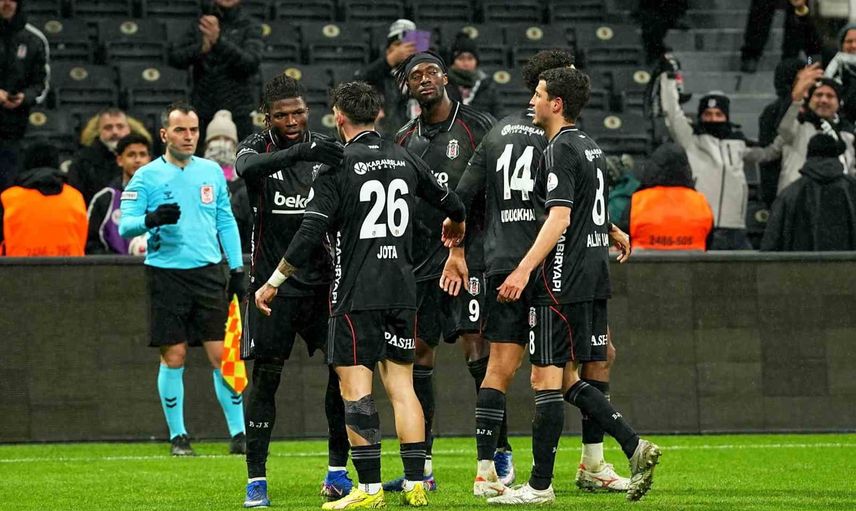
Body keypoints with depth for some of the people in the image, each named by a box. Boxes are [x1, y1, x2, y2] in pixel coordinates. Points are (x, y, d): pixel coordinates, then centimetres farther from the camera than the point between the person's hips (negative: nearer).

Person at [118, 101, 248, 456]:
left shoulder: (211, 172, 11)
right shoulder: (146, 177, 0)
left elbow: (226, 222, 17)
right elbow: (125, 225, -6)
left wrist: (237, 270, 12)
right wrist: (151, 219, -27)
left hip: (209, 272, 2)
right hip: (167, 275, -2)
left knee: (223, 354, -2)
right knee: (173, 357, 0)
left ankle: (238, 434, 2)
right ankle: (178, 436, 10)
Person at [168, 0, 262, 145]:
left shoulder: (250, 27, 3)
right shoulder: (198, 25, 10)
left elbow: (252, 63, -11)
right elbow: (174, 58, 4)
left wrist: (219, 41, -24)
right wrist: (202, 48, -16)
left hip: (237, 113, -2)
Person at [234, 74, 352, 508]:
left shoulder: (326, 151, 5)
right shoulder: (256, 147, -3)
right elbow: (247, 167, -29)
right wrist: (300, 151, -43)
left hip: (321, 279, 3)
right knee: (265, 378, -4)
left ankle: (337, 470, 10)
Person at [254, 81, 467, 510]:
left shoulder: (337, 167, -8)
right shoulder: (406, 160, 8)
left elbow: (310, 234, -14)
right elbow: (451, 203, 22)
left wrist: (273, 282, -4)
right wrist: (455, 226, 46)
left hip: (357, 294, -6)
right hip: (402, 292, 6)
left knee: (355, 388, -4)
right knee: (401, 384, 10)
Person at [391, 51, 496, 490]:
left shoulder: (477, 126, -1)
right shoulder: (404, 140, 13)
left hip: (469, 250, -5)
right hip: (420, 257, 5)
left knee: (477, 347, -12)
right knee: (417, 353, 3)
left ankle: (500, 453, -3)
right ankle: (422, 467, 8)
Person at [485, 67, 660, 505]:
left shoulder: (560, 150, -12)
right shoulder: (589, 147, 17)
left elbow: (559, 218, -21)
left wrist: (524, 269, -24)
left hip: (563, 283, -9)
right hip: (593, 278, 9)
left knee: (546, 378, -5)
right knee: (566, 379, 14)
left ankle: (540, 484, -3)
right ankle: (633, 445, 2)